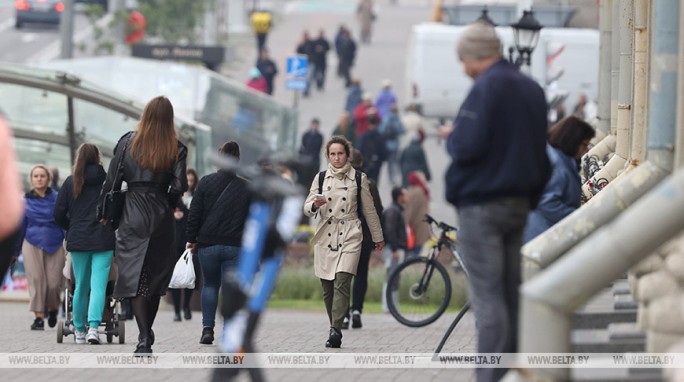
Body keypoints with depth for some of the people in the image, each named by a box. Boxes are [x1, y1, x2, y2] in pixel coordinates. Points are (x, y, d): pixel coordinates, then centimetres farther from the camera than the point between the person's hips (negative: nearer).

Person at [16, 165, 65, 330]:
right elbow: (20, 226, 13)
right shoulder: (26, 200, 8)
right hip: (32, 244, 1)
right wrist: (15, 251, 14)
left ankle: (52, 308, 25)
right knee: (36, 280, -7)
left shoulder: (57, 198, 3)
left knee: (54, 282, -4)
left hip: (55, 244, -1)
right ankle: (39, 317, -2)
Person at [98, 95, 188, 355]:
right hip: (161, 216, 1)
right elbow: (179, 186, -7)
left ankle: (144, 338, -15)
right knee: (156, 275, 14)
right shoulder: (176, 149, -2)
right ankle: (148, 335, 21)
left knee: (134, 276, -3)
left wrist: (104, 213, 10)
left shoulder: (129, 142, -2)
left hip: (132, 214, -1)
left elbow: (111, 179, -1)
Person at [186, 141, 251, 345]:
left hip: (208, 244, 0)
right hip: (235, 246, 0)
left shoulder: (206, 183, -2)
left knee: (210, 284, 17)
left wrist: (192, 239, 8)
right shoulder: (246, 188, 2)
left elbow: (194, 214, -2)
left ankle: (207, 328, 6)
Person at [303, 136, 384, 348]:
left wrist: (377, 237, 20)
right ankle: (335, 327, 15)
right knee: (327, 288, 3)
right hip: (326, 235, 3)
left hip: (349, 236, -3)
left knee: (342, 283, -17)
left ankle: (335, 331, -24)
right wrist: (315, 205, -17)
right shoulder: (321, 178, 8)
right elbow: (307, 209, 7)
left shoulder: (358, 178, 4)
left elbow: (369, 210, 12)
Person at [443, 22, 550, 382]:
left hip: (482, 204, -8)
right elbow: (540, 152, 17)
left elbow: (468, 146, -21)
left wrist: (451, 136, 0)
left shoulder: (487, 87, -13)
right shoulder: (532, 89, 13)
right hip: (519, 203, 8)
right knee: (510, 295, 11)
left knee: (487, 296, -8)